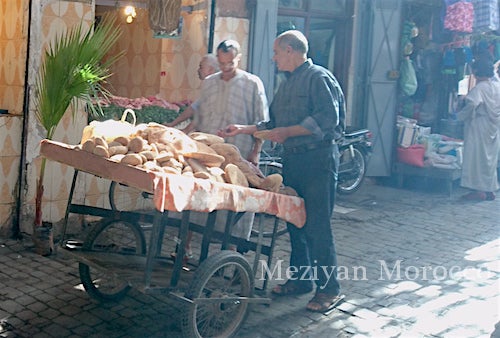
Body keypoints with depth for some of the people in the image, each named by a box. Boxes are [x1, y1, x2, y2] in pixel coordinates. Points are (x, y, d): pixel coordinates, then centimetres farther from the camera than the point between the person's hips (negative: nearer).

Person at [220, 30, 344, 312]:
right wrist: (243, 129, 17)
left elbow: (327, 119, -20)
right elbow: (275, 123, 24)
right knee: (294, 221, 13)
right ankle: (301, 278, 25)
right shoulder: (288, 83, 20)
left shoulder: (319, 77, -8)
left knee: (317, 225, -7)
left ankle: (329, 288, 3)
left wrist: (287, 132, -19)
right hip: (292, 159, 9)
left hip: (318, 159, -9)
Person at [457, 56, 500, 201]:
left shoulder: (480, 88, -16)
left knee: (477, 157, -1)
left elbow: (472, 104, -27)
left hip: (479, 126, -8)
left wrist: (460, 115, -14)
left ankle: (479, 190, -1)